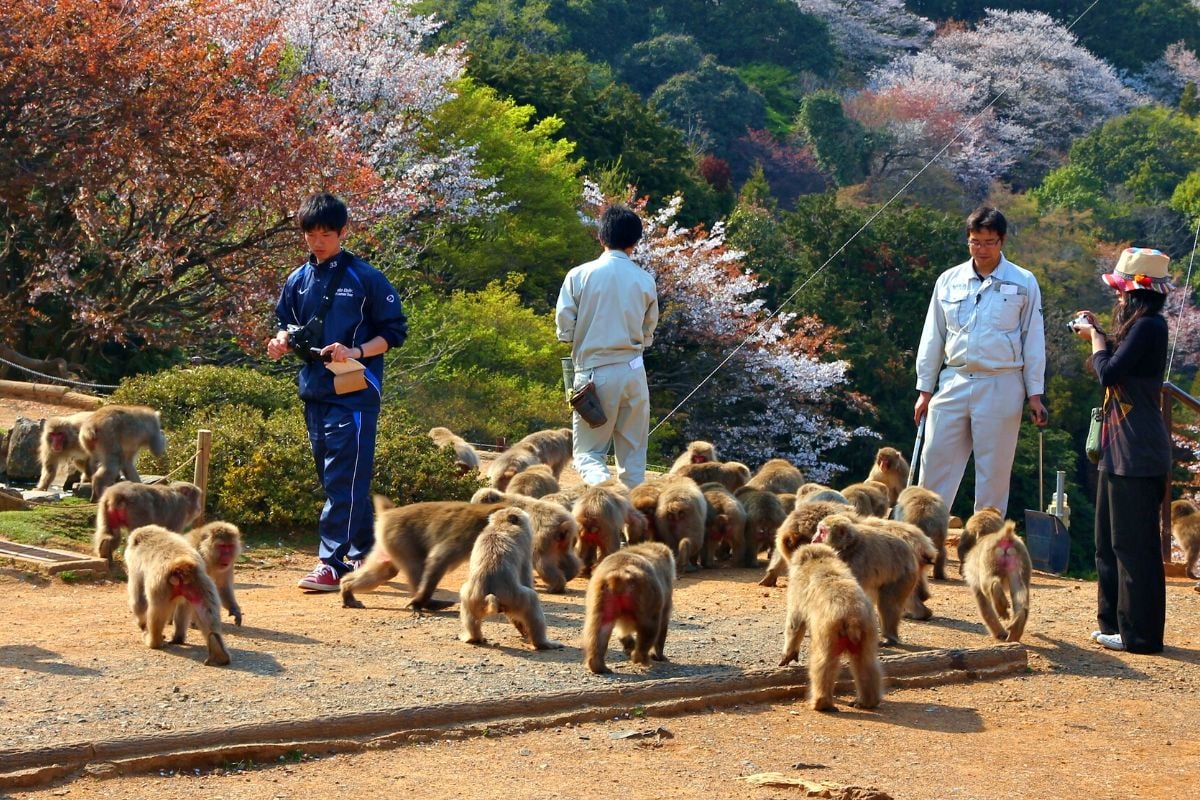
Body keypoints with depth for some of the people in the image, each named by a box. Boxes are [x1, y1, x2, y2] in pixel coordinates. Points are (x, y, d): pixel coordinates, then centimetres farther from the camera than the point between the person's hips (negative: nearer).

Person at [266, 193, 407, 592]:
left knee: (345, 479, -10)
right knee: (333, 479, 12)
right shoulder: (298, 281, 11)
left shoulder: (366, 278, -5)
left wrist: (356, 352, -18)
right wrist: (282, 342, -1)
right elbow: (287, 324, 22)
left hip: (354, 394, -6)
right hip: (314, 391, 6)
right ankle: (364, 554, 23)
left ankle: (332, 564, -13)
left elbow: (393, 333, -3)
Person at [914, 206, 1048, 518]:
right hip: (954, 383, 2)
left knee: (994, 470, 2)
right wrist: (924, 389, 11)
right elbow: (932, 338, 13)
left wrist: (1035, 395, 1)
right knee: (936, 462, -1)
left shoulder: (1023, 283, 2)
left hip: (1001, 386, -2)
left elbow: (1033, 341, 4)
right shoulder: (949, 280, 8)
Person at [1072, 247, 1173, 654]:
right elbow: (1116, 366, 18)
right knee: (1110, 542, 16)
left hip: (1139, 457, -11)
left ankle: (1141, 633, -1)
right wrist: (1096, 333, 15)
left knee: (1134, 544, -6)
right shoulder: (1138, 326, 15)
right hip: (1120, 452, 11)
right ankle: (1115, 623, 23)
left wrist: (1095, 338, -4)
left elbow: (1110, 372, -20)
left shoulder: (1148, 326, -15)